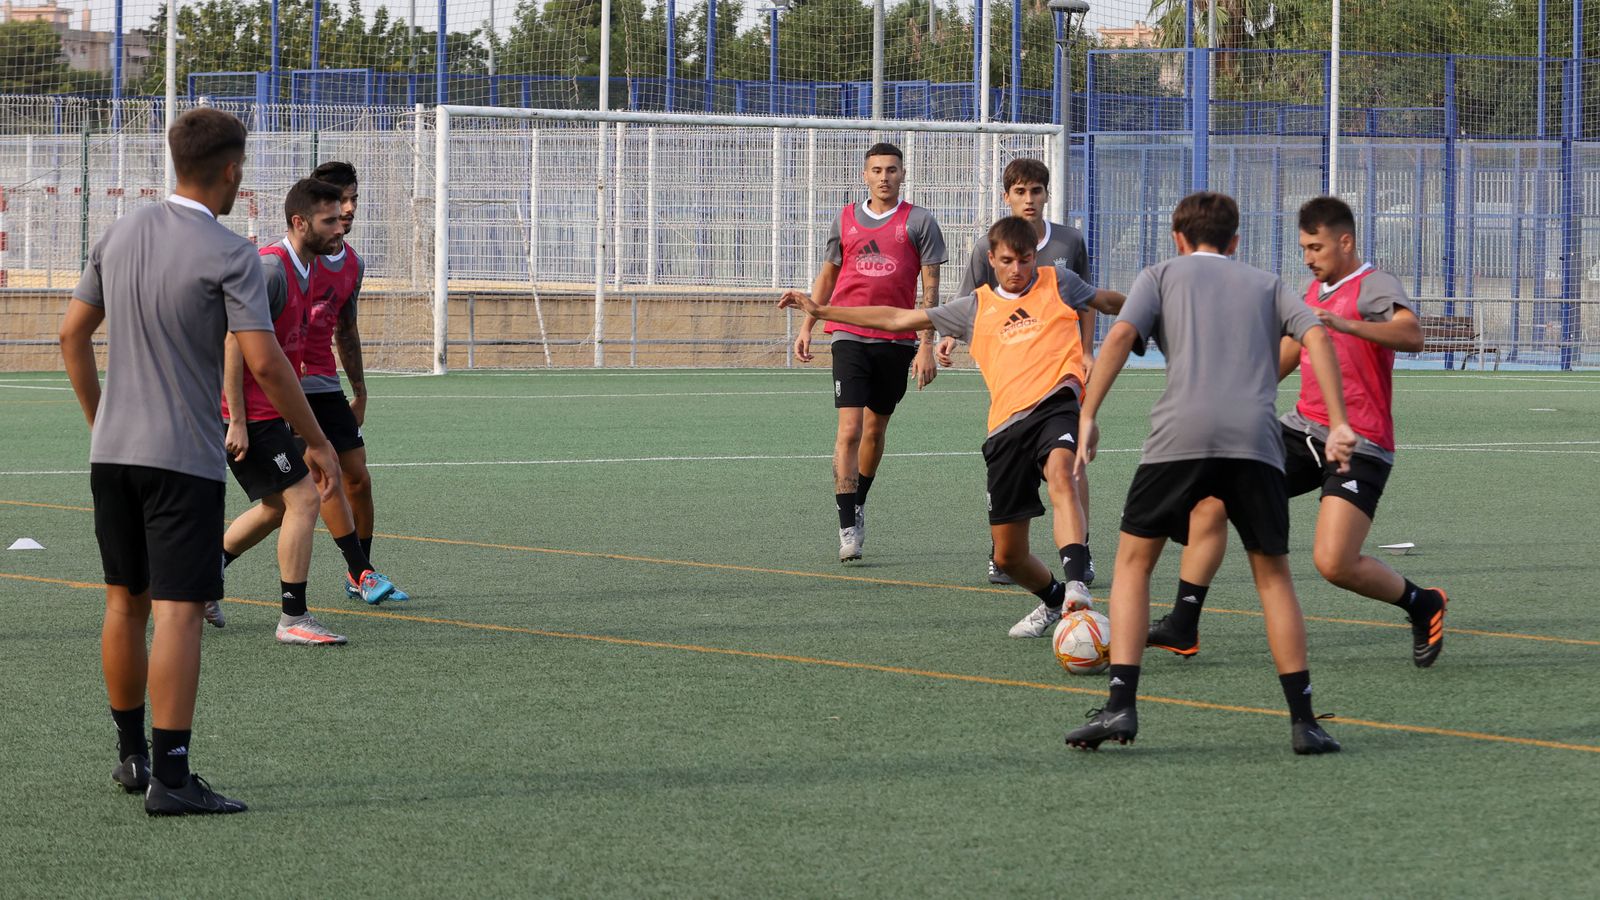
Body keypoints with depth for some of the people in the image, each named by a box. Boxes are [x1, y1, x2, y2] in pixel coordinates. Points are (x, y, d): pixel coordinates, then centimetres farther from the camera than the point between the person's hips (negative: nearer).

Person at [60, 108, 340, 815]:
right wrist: (316, 442, -5)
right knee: (178, 611, -7)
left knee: (125, 603, 16)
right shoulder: (228, 256, -13)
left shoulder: (120, 234, 7)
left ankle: (131, 753, 27)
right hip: (184, 458, -6)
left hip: (112, 449, 7)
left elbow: (72, 334, 14)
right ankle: (169, 776, -11)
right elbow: (264, 363, -17)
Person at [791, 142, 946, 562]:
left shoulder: (919, 222, 1)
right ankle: (848, 528, -14)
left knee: (876, 429, 12)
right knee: (850, 428, -12)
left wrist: (926, 345, -6)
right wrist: (807, 326, 15)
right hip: (850, 336, 0)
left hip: (896, 341, 0)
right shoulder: (846, 220, 9)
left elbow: (930, 287, 0)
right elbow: (827, 276, 21)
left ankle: (858, 504, 34)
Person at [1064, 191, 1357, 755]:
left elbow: (1121, 335, 3)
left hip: (1180, 434, -2)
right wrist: (1338, 424, 4)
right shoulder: (1266, 285, 26)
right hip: (1255, 441, 2)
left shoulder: (1162, 275, 21)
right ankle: (1303, 720, 8)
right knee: (1272, 574, 15)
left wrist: (1088, 417, 0)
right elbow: (1315, 335, 8)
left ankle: (1120, 706, 0)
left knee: (1134, 561, 13)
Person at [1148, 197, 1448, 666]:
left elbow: (1411, 335, -30)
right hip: (1303, 431, 8)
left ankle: (1422, 605, 7)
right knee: (1211, 499, -3)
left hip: (1358, 447, -8)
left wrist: (1348, 324, -45)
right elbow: (1290, 347, 31)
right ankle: (1182, 627, 3)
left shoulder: (1375, 285, -10)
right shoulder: (1314, 289, 15)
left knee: (1334, 563, -20)